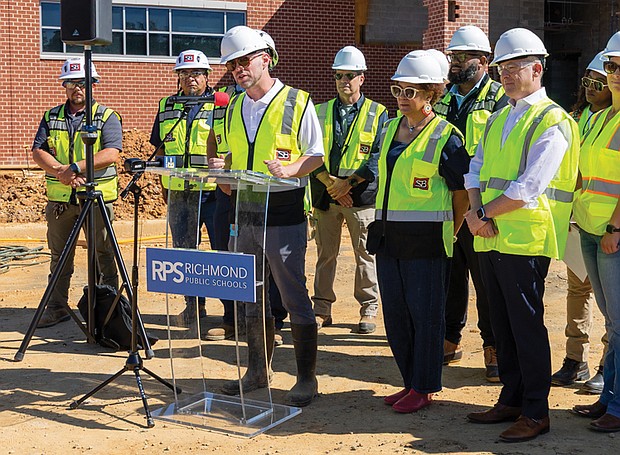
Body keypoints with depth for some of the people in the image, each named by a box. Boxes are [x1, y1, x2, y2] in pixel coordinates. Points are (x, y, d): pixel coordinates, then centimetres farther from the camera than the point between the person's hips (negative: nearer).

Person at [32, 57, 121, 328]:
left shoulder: (107, 117, 0)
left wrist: (75, 167, -22)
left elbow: (111, 154, -14)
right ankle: (57, 307, 18)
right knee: (59, 255, 10)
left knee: (103, 254, 2)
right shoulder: (51, 117, 13)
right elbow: (38, 152, 4)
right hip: (59, 198, 4)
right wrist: (60, 171, -15)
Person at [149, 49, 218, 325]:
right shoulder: (167, 107, 13)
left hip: (213, 191, -4)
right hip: (178, 193, 4)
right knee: (183, 250, 9)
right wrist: (163, 185, 16)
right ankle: (193, 304, 21)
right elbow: (161, 149, 20)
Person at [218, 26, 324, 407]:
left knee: (295, 297, -2)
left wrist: (287, 169, -22)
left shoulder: (297, 102, -4)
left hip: (284, 215, -6)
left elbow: (316, 154, -3)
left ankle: (307, 378, 9)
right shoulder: (234, 108, 13)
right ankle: (258, 371, 26)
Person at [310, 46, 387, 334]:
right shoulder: (320, 112, 11)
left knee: (365, 254, 4)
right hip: (325, 193, 3)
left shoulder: (377, 114, 3)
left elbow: (380, 156, -6)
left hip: (361, 194, -2)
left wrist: (348, 183, -14)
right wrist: (329, 182, -11)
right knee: (325, 254, 8)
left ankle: (368, 309, 15)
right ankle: (322, 309, 17)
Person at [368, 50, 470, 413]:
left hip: (426, 240, -7)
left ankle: (424, 388, 13)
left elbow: (462, 194, -4)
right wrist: (383, 227, 17)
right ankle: (411, 382, 25)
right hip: (389, 235, 7)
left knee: (425, 313, 1)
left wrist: (447, 234, 1)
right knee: (396, 314, 12)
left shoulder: (446, 136, -9)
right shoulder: (390, 129, 12)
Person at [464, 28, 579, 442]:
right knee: (503, 325, 14)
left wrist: (484, 214, -12)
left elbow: (529, 188, -17)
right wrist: (476, 211, -5)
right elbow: (476, 171, 14)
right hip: (491, 238, 8)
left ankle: (537, 412, 8)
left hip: (525, 240, -8)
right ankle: (511, 400, 25)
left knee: (527, 326, -2)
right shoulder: (498, 120, 18)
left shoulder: (552, 121, -8)